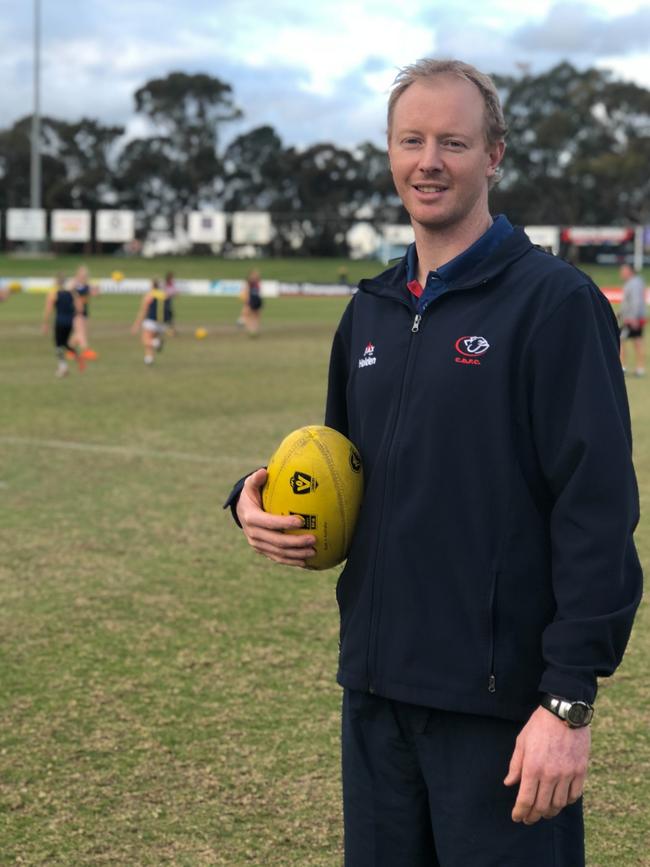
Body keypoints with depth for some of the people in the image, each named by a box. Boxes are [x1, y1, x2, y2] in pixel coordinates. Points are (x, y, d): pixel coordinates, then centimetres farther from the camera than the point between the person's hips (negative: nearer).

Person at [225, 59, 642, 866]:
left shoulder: (554, 301, -10)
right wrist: (257, 501, 0)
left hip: (498, 704, -6)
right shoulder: (369, 312, 11)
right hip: (376, 688, 6)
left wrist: (569, 700, -18)